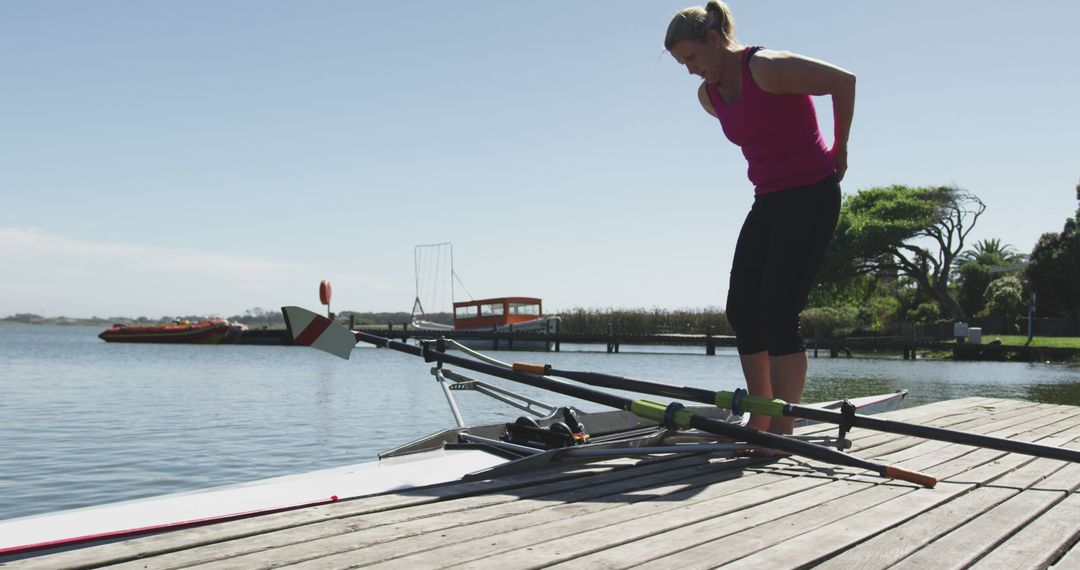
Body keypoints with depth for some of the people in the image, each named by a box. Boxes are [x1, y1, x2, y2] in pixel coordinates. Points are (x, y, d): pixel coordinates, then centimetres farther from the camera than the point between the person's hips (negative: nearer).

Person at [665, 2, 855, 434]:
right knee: (742, 310, 4)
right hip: (767, 202, 9)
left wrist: (839, 150, 0)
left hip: (811, 197, -9)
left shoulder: (767, 68, -17)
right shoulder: (708, 95, 8)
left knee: (779, 313, -12)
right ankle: (760, 425, 11)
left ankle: (782, 431, -5)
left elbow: (844, 82, -9)